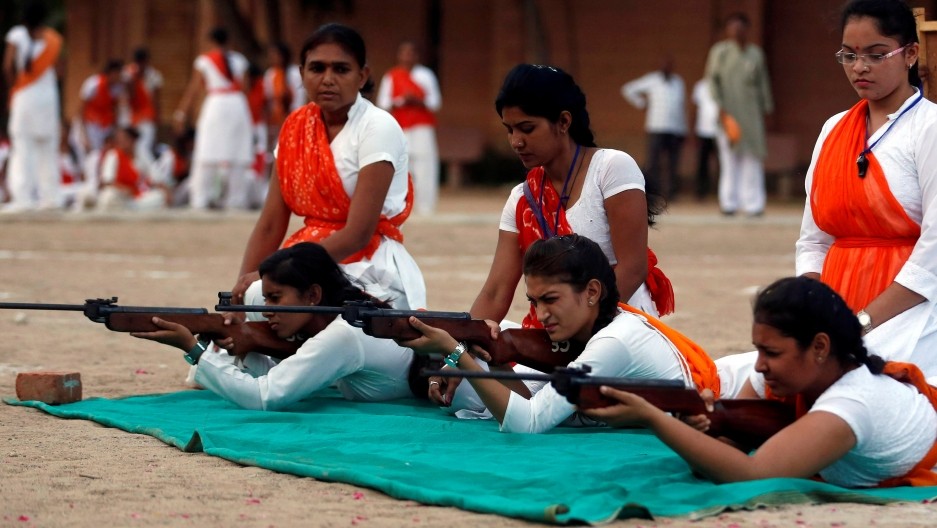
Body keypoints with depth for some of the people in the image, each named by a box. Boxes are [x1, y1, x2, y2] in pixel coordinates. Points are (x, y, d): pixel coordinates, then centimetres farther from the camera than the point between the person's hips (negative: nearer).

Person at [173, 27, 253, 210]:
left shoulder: (204, 60, 2)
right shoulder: (239, 60, 9)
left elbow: (193, 89, 1)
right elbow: (245, 87, 5)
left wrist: (181, 112, 6)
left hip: (215, 105, -2)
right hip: (238, 105, 2)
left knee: (207, 154, -2)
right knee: (237, 156, 5)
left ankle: (200, 200, -5)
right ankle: (235, 199, 5)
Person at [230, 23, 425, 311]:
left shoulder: (378, 128, -10)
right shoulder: (296, 128, 9)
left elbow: (358, 234, -17)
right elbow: (270, 226, 7)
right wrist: (241, 286, -10)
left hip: (369, 271, -6)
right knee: (254, 296, -23)